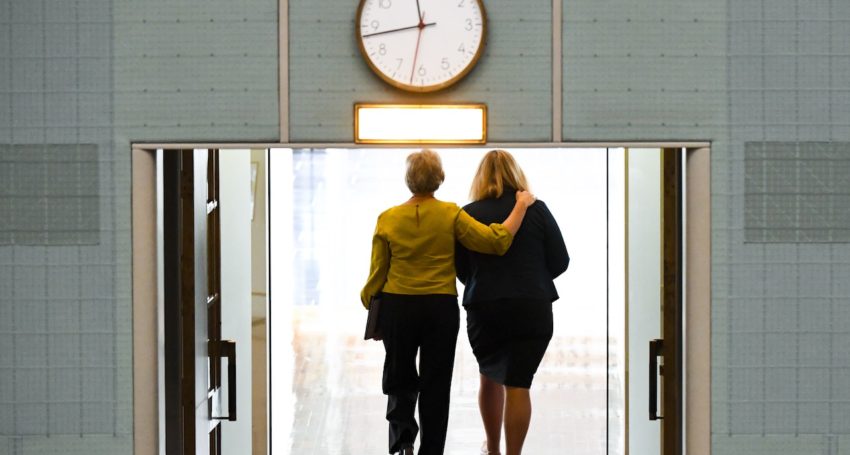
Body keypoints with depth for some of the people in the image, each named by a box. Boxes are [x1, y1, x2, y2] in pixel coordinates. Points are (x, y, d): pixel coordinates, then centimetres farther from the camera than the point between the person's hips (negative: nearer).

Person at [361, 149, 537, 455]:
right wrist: (521, 206, -1)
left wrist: (368, 300, 18)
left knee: (399, 378, 17)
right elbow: (496, 241, -12)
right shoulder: (451, 214, -8)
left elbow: (377, 272, 0)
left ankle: (402, 428, -7)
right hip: (441, 309, -1)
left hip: (397, 308, 1)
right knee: (435, 385, 9)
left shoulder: (388, 219, -3)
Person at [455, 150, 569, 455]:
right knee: (518, 384, 1)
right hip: (532, 307, -1)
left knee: (489, 377, 21)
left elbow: (460, 269, 3)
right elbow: (560, 261, 1)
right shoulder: (536, 210, -3)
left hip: (483, 309, 1)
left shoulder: (469, 214, -3)